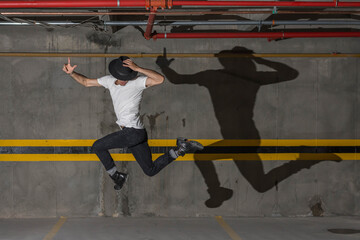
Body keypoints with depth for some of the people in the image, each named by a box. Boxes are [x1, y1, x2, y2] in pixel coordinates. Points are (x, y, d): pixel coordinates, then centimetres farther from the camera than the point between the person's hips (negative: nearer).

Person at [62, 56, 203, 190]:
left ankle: (117, 176, 12)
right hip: (134, 134, 9)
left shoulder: (137, 82, -11)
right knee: (151, 171, 12)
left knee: (97, 147, -1)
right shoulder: (109, 81, 10)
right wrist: (71, 73, 7)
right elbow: (86, 82, 21)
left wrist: (137, 69, -30)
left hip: (133, 132, -9)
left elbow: (160, 79, -26)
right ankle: (182, 147, 14)